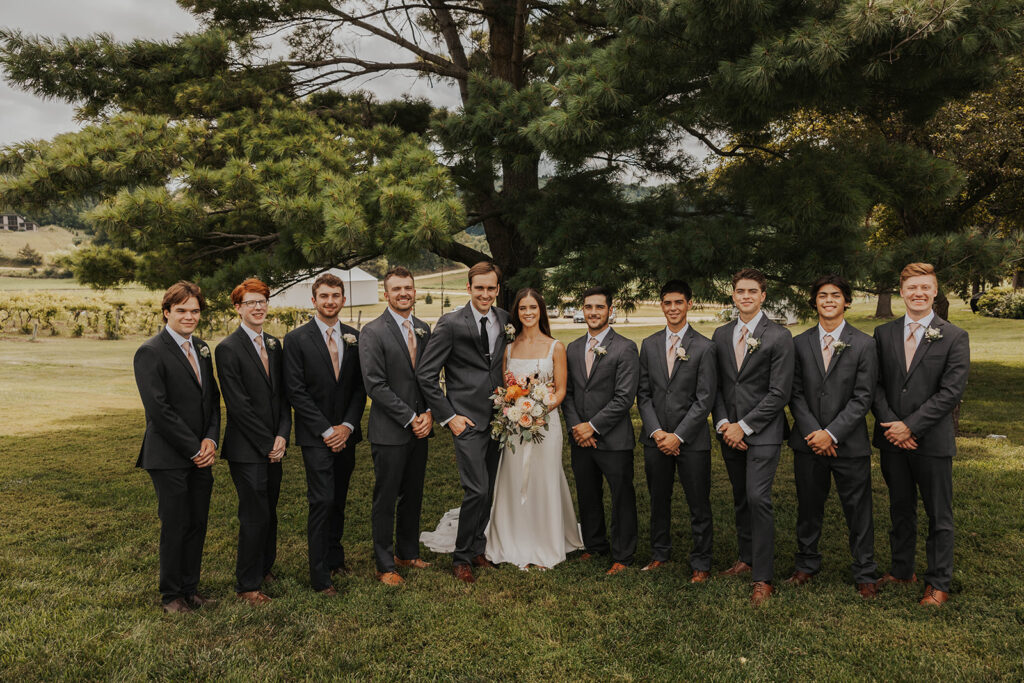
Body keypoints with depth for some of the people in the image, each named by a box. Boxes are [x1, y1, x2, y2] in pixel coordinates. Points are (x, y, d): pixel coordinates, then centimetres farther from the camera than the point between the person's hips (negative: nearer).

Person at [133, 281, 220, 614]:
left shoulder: (202, 348, 12)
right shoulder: (150, 352, -11)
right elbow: (159, 409, -16)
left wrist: (211, 439, -1)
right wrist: (194, 449, -14)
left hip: (201, 456, 6)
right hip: (169, 458, -6)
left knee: (197, 525, 12)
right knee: (174, 527, 4)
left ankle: (190, 588, 26)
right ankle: (171, 594, 20)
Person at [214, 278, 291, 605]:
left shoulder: (273, 344, 12)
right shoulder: (228, 349, -10)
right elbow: (238, 405, -14)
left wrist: (282, 436, -2)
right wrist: (267, 443, -12)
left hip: (273, 447, 6)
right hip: (247, 449, -6)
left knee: (269, 513, 14)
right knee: (255, 516, -1)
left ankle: (265, 568, 31)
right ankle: (248, 585, 13)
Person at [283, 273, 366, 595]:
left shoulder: (354, 338, 7)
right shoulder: (297, 339, -5)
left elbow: (360, 387, 7)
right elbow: (296, 391, -9)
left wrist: (348, 425, -5)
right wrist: (326, 430, -13)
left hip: (346, 434, 4)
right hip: (315, 436, -4)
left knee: (338, 500, 13)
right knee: (322, 501, -7)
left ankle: (335, 558, 30)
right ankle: (320, 576, 2)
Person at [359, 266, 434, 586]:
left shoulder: (424, 329, 10)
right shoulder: (373, 332, -10)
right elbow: (375, 385, -15)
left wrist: (428, 414, -4)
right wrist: (410, 418, -15)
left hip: (419, 429, 6)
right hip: (389, 431, -6)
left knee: (413, 496, 16)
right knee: (386, 500, 5)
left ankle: (408, 552, 32)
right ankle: (385, 565, 17)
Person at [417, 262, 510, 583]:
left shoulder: (505, 320, 7)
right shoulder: (450, 324, -9)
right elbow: (425, 374, -8)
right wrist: (448, 417, -10)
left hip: (497, 419, 6)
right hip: (467, 421, -5)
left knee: (489, 490, 13)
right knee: (477, 490, -10)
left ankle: (478, 548, 30)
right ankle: (461, 557, 8)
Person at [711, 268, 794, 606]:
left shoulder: (779, 337, -6)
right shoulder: (721, 335, 10)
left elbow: (779, 393, -10)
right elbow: (716, 385, 11)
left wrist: (744, 426, -13)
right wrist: (723, 423, -4)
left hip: (762, 432, -5)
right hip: (729, 433, 5)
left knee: (758, 498, -11)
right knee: (740, 499, 14)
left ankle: (763, 578, -3)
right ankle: (746, 558, 29)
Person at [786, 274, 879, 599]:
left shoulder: (864, 344, -1)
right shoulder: (800, 343, 6)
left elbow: (863, 397, -6)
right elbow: (795, 393, 3)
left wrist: (832, 433, -13)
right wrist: (812, 432, -10)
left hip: (849, 444, -2)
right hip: (808, 443, 2)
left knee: (858, 511, 6)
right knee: (808, 508, 13)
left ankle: (865, 574, 22)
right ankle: (807, 563, 31)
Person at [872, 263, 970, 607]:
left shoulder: (954, 337, -4)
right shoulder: (883, 333, 6)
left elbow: (951, 391, -11)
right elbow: (876, 385, 3)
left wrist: (910, 425, -16)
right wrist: (890, 424, -11)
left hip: (933, 440, -3)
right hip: (893, 439, 3)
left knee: (939, 516, 8)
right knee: (900, 510, 16)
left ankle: (938, 583, 22)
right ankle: (902, 570, 32)